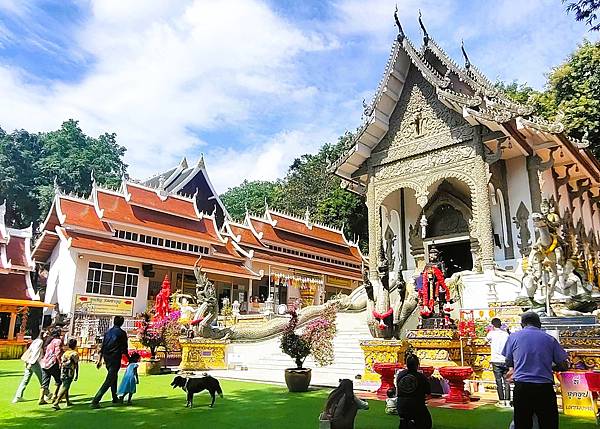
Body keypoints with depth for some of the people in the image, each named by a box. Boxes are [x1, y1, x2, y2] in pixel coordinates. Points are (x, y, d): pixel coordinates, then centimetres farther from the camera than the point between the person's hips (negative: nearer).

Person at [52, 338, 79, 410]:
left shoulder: (65, 353, 15)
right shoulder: (75, 353, -2)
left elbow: (61, 364, 13)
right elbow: (76, 365, -4)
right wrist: (76, 375, -2)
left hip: (63, 373, 7)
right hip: (69, 373, -7)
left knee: (65, 386, 20)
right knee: (65, 388, -10)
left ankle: (68, 402, 32)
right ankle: (55, 403, -22)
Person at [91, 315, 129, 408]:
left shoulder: (108, 332, 9)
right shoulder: (122, 333, -7)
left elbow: (102, 347, 10)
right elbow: (124, 349, -5)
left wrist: (100, 360, 15)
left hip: (107, 359, 7)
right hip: (115, 359, -7)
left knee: (114, 378, 21)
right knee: (108, 381, -5)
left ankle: (115, 398, 29)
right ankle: (95, 401, -13)